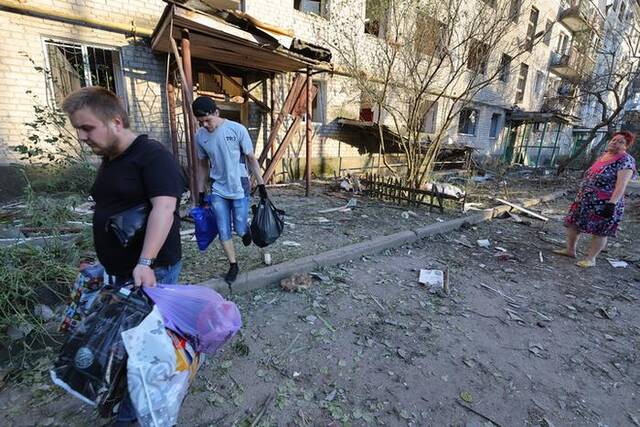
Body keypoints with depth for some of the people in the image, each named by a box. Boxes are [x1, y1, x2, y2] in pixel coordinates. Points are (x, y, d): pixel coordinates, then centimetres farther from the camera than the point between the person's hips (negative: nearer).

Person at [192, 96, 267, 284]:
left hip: (240, 189, -3)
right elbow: (203, 165, 10)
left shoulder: (237, 129, -11)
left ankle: (245, 230, 38)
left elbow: (251, 159, -5)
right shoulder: (200, 136, 0)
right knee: (223, 232, 4)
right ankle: (233, 265, 23)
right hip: (218, 191, 3)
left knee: (240, 229, 0)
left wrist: (261, 184, -5)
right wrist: (201, 193, 12)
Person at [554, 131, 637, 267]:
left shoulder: (626, 161, -12)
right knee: (573, 223, 12)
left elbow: (621, 185, -20)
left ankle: (591, 258, 16)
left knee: (599, 231, 5)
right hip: (585, 200, 8)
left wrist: (612, 203, -28)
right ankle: (570, 250, 26)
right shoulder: (603, 156, 11)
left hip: (604, 204, -8)